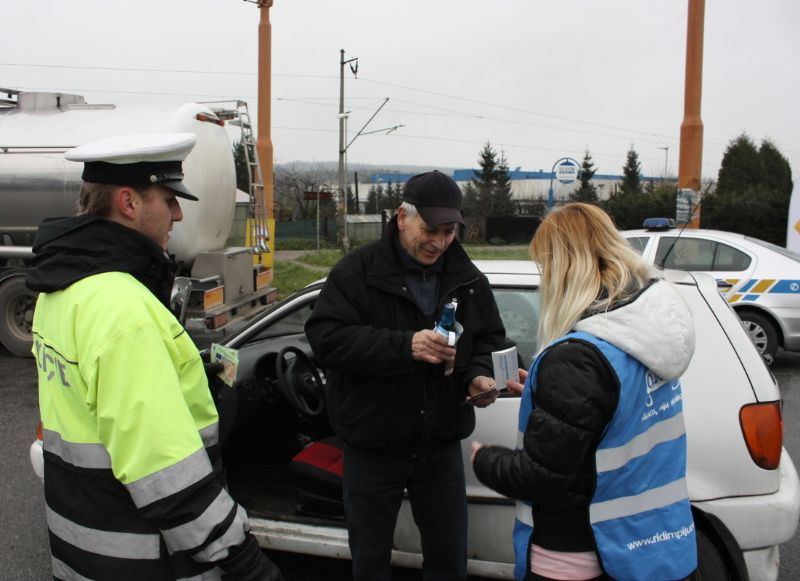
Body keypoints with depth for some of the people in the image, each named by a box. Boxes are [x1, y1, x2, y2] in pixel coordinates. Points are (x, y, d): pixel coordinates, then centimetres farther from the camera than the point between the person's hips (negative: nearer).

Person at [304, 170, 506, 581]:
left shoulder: (468, 279, 2)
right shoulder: (358, 270, -12)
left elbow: (489, 341, 10)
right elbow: (326, 338, -21)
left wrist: (478, 376, -13)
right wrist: (404, 345, -31)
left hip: (440, 443, 3)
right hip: (372, 444, -3)